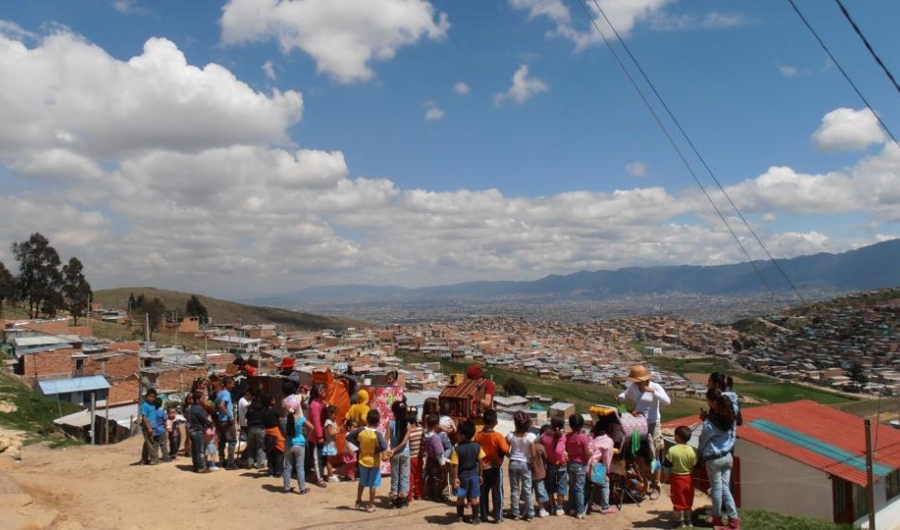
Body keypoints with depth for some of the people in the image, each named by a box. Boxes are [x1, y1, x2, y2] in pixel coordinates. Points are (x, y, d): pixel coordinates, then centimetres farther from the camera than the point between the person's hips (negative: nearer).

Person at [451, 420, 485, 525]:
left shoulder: (457, 448, -19)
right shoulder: (477, 446, -11)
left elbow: (455, 465, -16)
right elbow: (481, 462, -4)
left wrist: (455, 478, -8)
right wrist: (480, 475, 7)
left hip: (462, 476, -1)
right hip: (474, 475, 1)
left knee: (461, 497, 16)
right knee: (474, 497, 10)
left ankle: (460, 516, 27)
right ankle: (475, 517, 15)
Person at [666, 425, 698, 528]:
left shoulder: (672, 450, -20)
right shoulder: (691, 450, -11)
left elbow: (667, 465, -13)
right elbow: (694, 465, -3)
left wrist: (667, 474, 4)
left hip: (676, 478, -3)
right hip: (688, 478, 3)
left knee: (678, 500, 9)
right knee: (688, 500, 18)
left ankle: (681, 521, 17)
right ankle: (688, 520, 27)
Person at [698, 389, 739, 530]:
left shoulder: (710, 423, -21)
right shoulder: (730, 418, -3)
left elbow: (703, 440, -9)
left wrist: (700, 454, 11)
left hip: (714, 459, -6)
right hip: (727, 456, 6)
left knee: (717, 488, 9)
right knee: (725, 487, 12)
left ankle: (717, 517, 25)